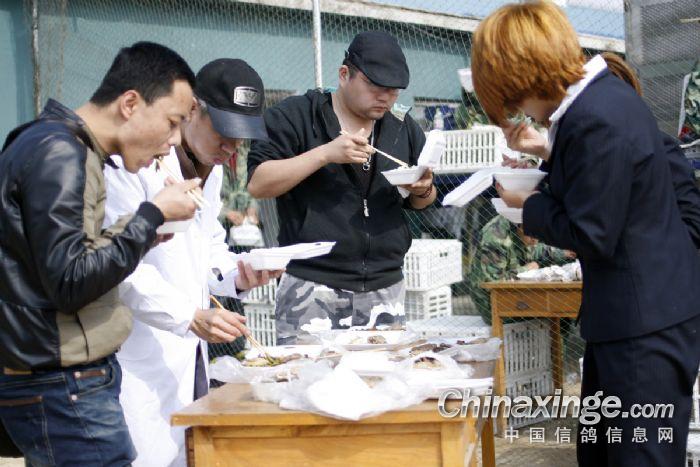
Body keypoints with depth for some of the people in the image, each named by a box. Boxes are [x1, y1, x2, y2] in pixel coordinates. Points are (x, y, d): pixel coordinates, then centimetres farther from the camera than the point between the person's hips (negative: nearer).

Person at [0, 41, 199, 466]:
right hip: (63, 389, -10)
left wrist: (138, 232, 8)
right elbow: (70, 283, -21)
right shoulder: (58, 152, -16)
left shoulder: (69, 150, 15)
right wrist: (152, 215, -14)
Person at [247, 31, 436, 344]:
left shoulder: (403, 128, 15)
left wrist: (423, 190, 0)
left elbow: (420, 203, 24)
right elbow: (257, 183, -11)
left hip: (386, 290, 5)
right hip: (312, 287, -4)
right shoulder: (295, 116, -1)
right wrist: (325, 153, -18)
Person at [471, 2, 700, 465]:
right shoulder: (600, 95, 8)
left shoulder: (597, 121, -25)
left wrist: (529, 203, -6)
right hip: (627, 312, 11)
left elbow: (591, 236, -20)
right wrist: (544, 161, 8)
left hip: (648, 323, -11)